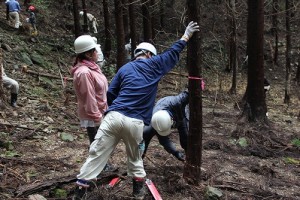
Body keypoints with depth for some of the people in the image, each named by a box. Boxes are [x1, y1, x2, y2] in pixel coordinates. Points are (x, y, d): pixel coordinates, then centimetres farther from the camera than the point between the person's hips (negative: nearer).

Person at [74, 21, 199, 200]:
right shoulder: (153, 65, 11)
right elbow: (173, 53, 21)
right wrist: (187, 36, 33)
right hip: (135, 122, -2)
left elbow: (110, 94, 15)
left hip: (114, 117, 2)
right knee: (135, 157, 19)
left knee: (97, 153, 3)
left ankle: (82, 185, 3)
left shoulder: (125, 68, 18)